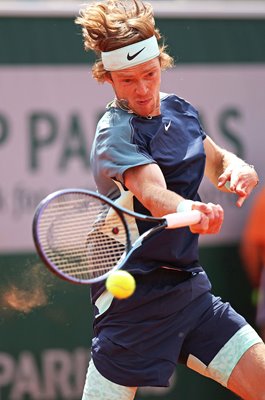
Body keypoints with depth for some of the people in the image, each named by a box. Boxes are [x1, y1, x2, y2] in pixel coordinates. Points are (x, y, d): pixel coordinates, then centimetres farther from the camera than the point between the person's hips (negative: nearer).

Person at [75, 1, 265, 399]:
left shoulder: (179, 110, 7)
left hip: (190, 287, 7)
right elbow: (154, 194, -33)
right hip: (137, 300, -7)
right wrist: (190, 210, -55)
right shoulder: (116, 132, -15)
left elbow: (218, 162, 24)